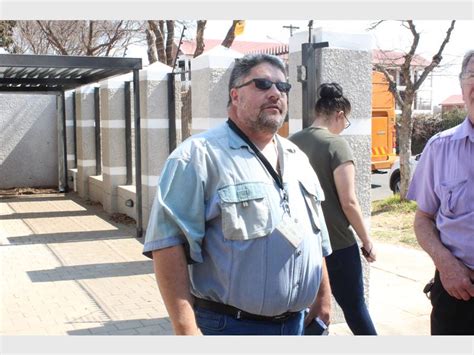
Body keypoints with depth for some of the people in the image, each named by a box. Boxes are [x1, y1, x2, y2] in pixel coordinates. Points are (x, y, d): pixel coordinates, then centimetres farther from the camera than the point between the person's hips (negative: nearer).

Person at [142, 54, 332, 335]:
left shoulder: (297, 158, 11)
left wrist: (324, 296, 17)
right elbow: (168, 241, -21)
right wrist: (186, 329, -24)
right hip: (230, 326, -7)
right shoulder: (200, 156, -14)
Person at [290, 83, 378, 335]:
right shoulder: (336, 144, -14)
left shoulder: (291, 143, 4)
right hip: (337, 244, -5)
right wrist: (367, 241, -5)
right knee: (355, 307, 10)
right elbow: (348, 202, -16)